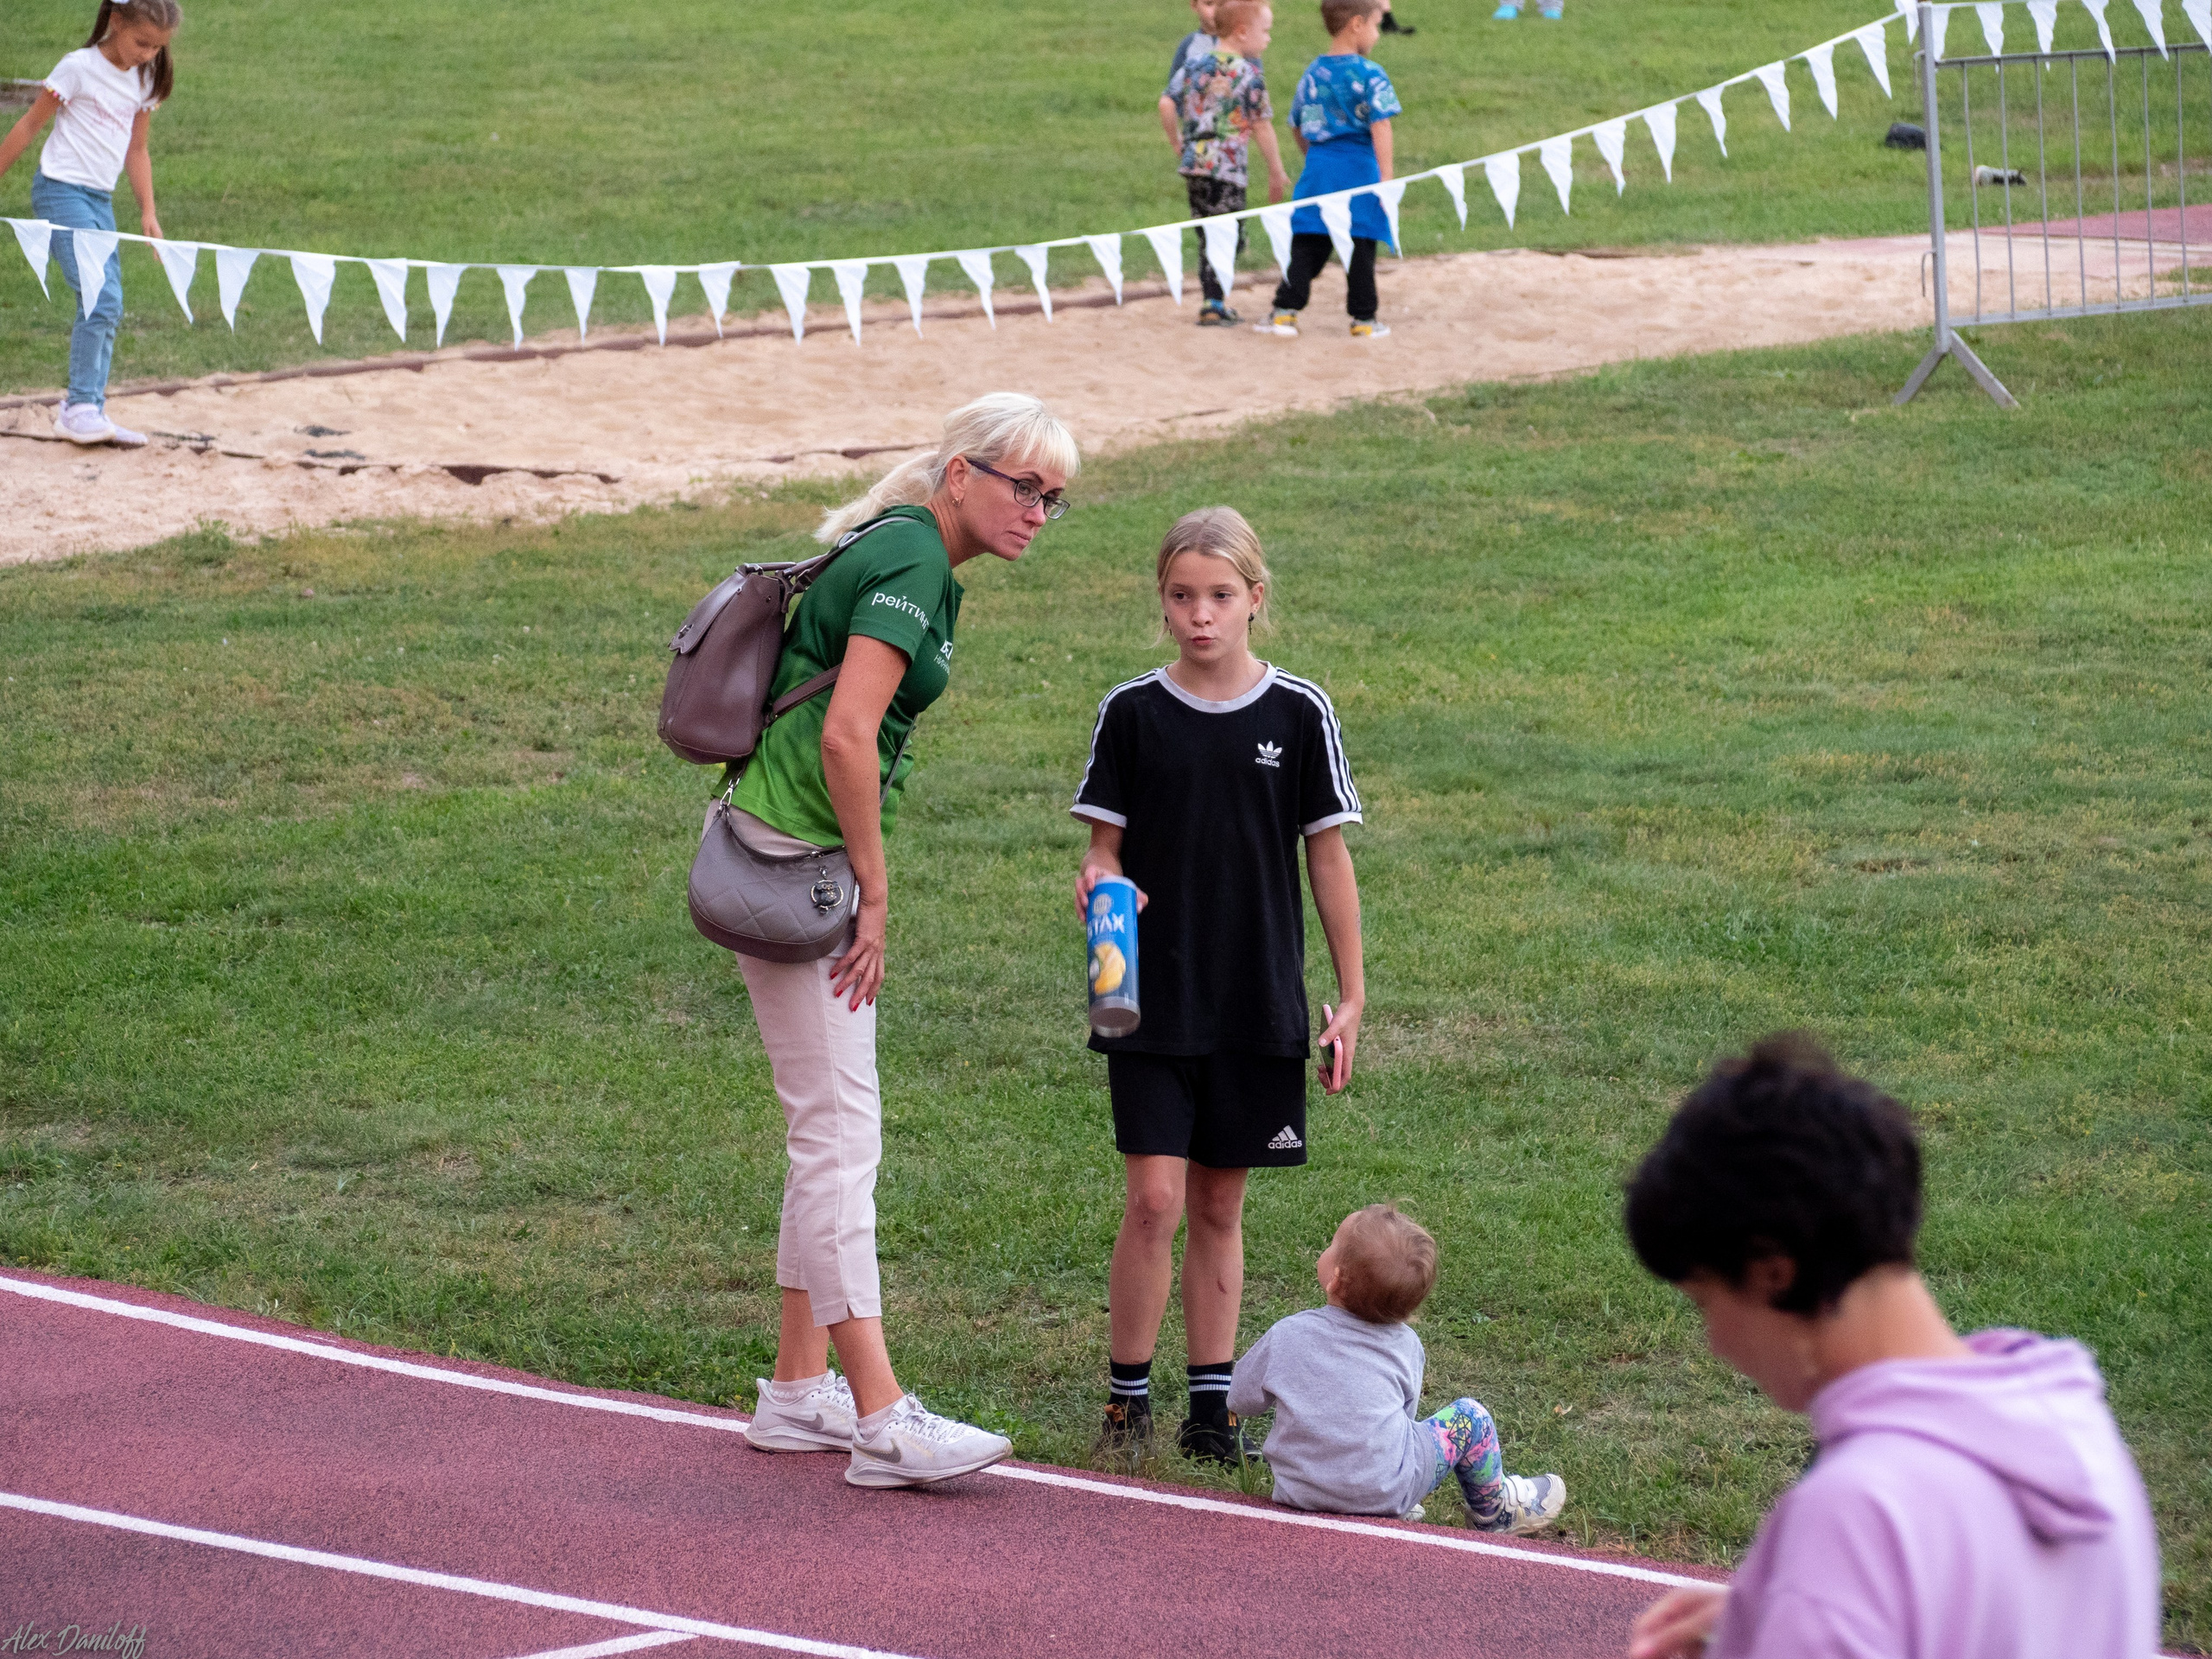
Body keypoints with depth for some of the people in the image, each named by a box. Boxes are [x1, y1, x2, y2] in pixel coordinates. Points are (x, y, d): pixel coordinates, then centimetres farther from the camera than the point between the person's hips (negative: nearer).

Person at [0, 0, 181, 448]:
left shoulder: (145, 80, 11)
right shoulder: (80, 68, -10)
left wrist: (148, 211, 15)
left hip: (100, 200, 8)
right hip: (61, 189, -8)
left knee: (109, 308, 4)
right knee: (101, 297, -18)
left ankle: (90, 410, 8)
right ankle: (79, 407, -16)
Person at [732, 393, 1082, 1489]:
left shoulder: (912, 559, 15)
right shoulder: (909, 564, -16)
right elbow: (845, 737, -24)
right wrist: (872, 889, -16)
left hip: (811, 859, 10)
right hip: (796, 857, -10)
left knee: (833, 1131, 13)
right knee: (840, 1130, -10)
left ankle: (799, 1391, 20)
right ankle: (879, 1419, -10)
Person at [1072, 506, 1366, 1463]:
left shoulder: (1298, 714, -1)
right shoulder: (1132, 713, -1)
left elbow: (1328, 855, 4)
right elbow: (1107, 843, 4)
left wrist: (1351, 998, 4)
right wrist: (1099, 878, -20)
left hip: (1259, 1006, 1)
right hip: (1152, 999, -1)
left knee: (1219, 1206, 9)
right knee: (1154, 1199, -9)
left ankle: (1212, 1403, 17)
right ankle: (1127, 1396, 3)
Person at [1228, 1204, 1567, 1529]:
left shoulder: (1286, 1336, -5)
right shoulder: (1404, 1345, -2)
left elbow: (1240, 1400, 7)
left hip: (1298, 1492, 2)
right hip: (1384, 1491, -2)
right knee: (1468, 1417, 14)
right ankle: (1493, 1512, 34)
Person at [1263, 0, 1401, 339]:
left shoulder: (1312, 73, 9)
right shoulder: (1369, 74, -9)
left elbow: (1297, 126, 17)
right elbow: (1380, 126, -15)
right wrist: (1386, 177, -15)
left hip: (1318, 167, 4)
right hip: (1358, 165, -4)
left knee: (1307, 244, 7)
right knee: (1360, 244, 4)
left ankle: (1285, 311, -1)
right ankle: (1363, 319, 11)